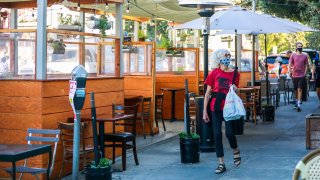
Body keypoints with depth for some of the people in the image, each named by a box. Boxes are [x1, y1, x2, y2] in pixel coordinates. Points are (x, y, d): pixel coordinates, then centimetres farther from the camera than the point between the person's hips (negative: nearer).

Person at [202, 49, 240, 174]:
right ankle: (221, 164, 8)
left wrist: (234, 89, -10)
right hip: (216, 107, 0)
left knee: (229, 133, -6)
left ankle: (236, 151, 28)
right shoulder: (214, 73, 0)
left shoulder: (235, 74, 5)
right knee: (217, 134, -1)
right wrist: (205, 111, -3)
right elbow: (208, 93, 0)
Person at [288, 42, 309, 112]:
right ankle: (297, 101, 29)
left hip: (301, 75, -1)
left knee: (299, 89, -9)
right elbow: (289, 64, 4)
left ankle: (299, 105, -13)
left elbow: (306, 66, 7)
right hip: (294, 75, 1)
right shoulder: (293, 55, 4)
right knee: (295, 90, 11)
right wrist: (289, 71, -9)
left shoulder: (305, 56, 5)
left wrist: (305, 73, -4)